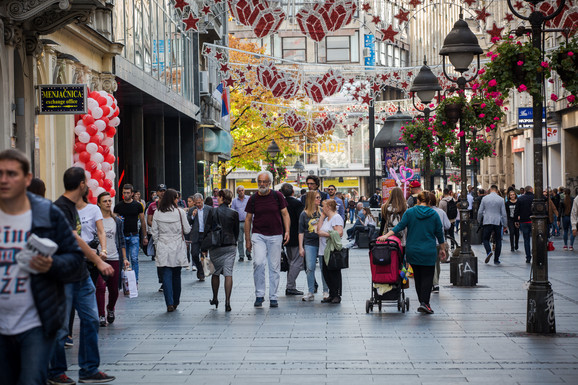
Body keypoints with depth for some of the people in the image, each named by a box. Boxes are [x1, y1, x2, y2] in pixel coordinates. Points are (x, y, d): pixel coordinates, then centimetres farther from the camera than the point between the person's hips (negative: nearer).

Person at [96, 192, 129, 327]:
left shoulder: (117, 221, 10)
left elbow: (121, 241, 15)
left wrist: (125, 258, 10)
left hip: (114, 258, 3)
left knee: (114, 289, 7)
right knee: (100, 287, -12)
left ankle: (110, 309, 34)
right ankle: (101, 316, -4)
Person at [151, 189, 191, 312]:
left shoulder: (157, 213, 0)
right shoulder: (180, 212, -7)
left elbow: (154, 232, 4)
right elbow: (187, 230, -2)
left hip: (163, 249, 1)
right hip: (177, 248, -1)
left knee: (166, 276, -1)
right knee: (176, 276, 13)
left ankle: (170, 303, -10)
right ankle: (176, 301, 22)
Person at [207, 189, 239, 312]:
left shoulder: (212, 212, -5)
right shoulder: (234, 214, -2)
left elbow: (207, 229, -2)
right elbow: (236, 232, 6)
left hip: (215, 246, 0)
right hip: (230, 246, 0)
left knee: (215, 273, 16)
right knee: (228, 274, -3)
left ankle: (215, 299, 26)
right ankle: (227, 302, -10)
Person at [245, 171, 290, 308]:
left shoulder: (277, 196, 1)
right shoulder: (253, 199, 2)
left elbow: (285, 214, 7)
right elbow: (248, 219, 8)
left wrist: (287, 231, -6)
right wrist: (247, 239, 5)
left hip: (275, 236, 0)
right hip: (258, 236, 0)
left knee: (274, 267, 3)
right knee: (258, 263, -17)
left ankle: (273, 297, 13)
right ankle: (259, 295, -4)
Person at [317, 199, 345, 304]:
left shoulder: (336, 218, -10)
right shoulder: (327, 218, 19)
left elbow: (339, 233, -21)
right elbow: (319, 229, 10)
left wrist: (325, 234, -15)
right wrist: (322, 216, 9)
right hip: (325, 251, 9)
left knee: (334, 273, -4)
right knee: (326, 273, 9)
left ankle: (337, 296, 2)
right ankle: (332, 295, 16)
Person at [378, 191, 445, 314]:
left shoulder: (410, 212, -2)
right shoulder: (434, 214, 0)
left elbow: (400, 226, -11)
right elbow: (439, 233, 6)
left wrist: (386, 235, -11)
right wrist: (442, 249, 16)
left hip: (412, 251, 2)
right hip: (428, 252, -2)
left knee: (417, 276, 12)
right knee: (427, 276, 0)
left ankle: (422, 302, 15)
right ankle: (424, 302, -15)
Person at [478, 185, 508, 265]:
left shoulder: (485, 198, 0)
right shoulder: (500, 199, 0)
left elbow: (480, 211, 4)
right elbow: (504, 213, 1)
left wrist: (479, 221, 19)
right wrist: (505, 225, 10)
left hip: (487, 222, 0)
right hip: (498, 222, 0)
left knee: (485, 239, 8)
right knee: (498, 240, 8)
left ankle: (489, 251, -21)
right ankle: (496, 259, 7)